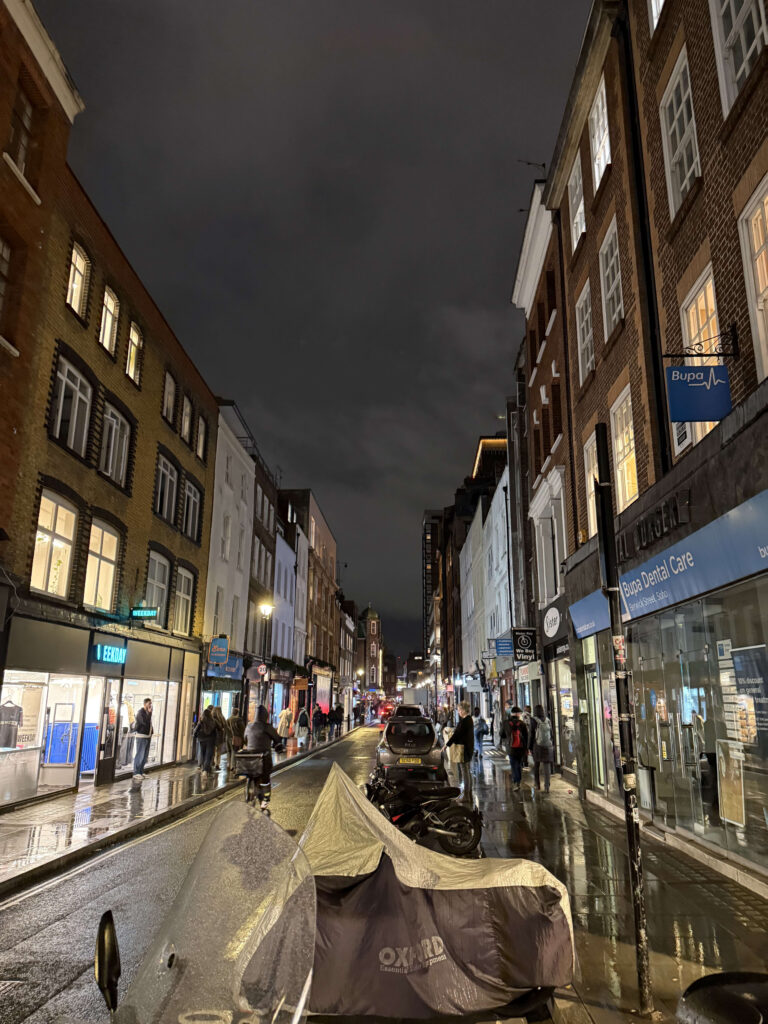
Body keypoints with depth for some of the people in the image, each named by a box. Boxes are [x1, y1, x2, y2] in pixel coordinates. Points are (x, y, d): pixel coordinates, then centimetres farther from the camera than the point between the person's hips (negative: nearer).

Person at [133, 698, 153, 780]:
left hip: (147, 736, 9)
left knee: (145, 755, 11)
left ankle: (141, 772, 18)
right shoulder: (141, 712, -13)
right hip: (141, 736, -9)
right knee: (140, 755, -6)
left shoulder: (148, 712, 14)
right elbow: (145, 722, -27)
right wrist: (149, 713, -20)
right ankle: (136, 773, -1)